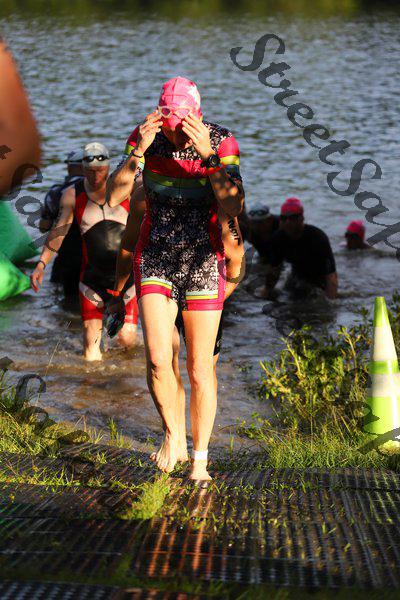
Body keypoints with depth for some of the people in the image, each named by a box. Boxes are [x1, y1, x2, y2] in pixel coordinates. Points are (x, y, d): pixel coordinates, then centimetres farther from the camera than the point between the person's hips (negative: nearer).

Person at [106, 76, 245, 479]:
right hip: (155, 260, 1)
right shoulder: (145, 137, -8)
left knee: (200, 368, 2)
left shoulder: (221, 142, -13)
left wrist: (208, 154, -34)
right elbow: (114, 194, -17)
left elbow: (234, 208, -24)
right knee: (157, 358, -15)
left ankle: (199, 459, 18)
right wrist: (140, 150, -30)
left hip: (203, 262, -1)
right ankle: (173, 435, 11)